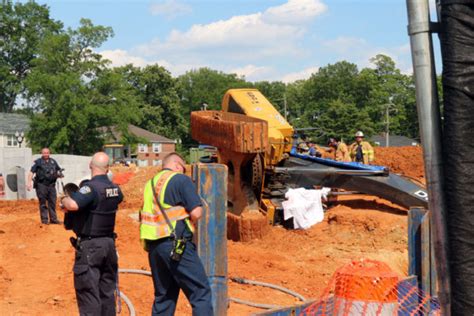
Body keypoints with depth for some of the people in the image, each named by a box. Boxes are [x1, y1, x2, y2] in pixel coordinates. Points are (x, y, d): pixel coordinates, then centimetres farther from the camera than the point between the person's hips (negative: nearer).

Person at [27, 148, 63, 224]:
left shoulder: (53, 161, 14)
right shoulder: (38, 162, 1)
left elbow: (59, 170, 25)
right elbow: (31, 172, -6)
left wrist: (59, 173, 1)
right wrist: (29, 182, -19)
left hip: (51, 185, 4)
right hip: (41, 185, -4)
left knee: (52, 203, 6)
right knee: (43, 203, 0)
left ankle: (53, 219, 12)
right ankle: (44, 219, 4)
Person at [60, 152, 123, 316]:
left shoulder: (91, 187, -19)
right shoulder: (115, 189, 5)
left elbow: (73, 205, -36)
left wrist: (64, 199, -13)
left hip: (90, 245, -7)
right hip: (109, 242, 7)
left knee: (88, 292, -3)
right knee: (107, 290, 15)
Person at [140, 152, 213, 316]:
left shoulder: (150, 184, 17)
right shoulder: (181, 179, -4)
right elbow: (196, 213, -12)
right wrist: (186, 221, 8)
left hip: (153, 246, 7)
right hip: (176, 244, -7)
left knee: (163, 295, 14)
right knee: (201, 292, -4)